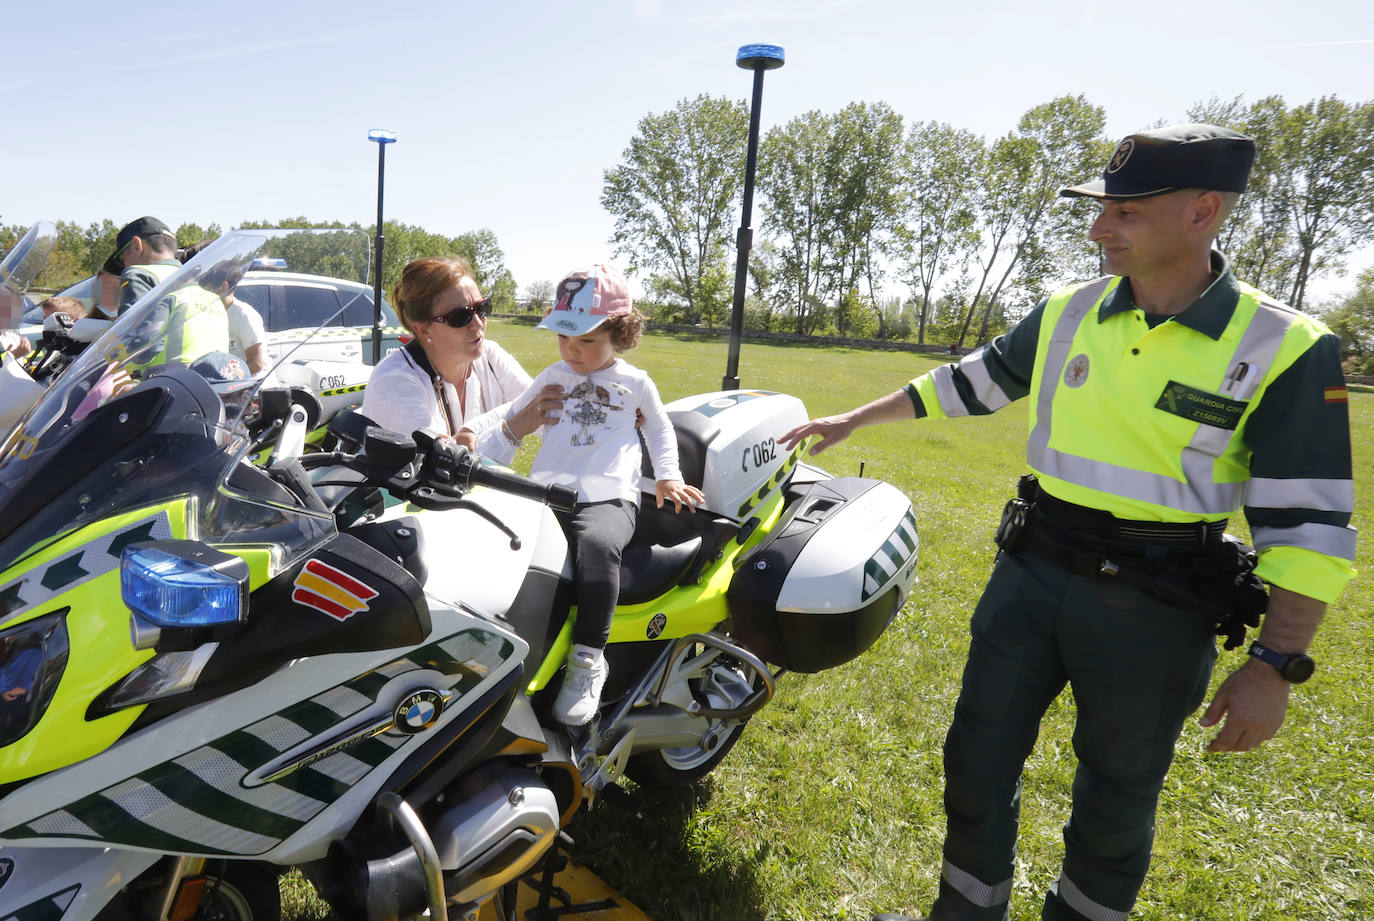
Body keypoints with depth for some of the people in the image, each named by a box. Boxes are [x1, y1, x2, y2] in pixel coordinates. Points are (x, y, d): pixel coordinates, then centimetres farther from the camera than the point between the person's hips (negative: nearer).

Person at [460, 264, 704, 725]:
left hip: (608, 497, -3)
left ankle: (588, 658, -25)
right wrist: (474, 435, 7)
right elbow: (513, 419, 26)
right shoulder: (552, 378, 21)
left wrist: (667, 476, 15)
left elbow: (660, 429, 28)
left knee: (597, 544, -37)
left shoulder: (635, 382, 16)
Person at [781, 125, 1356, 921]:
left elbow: (1307, 524, -11)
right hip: (1030, 574, 4)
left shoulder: (1286, 350, -12)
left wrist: (1275, 665, -15)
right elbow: (969, 382, 13)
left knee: (1117, 796, 14)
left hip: (1154, 608, -4)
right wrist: (853, 420, 15)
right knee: (979, 759, 12)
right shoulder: (1067, 312, 1)